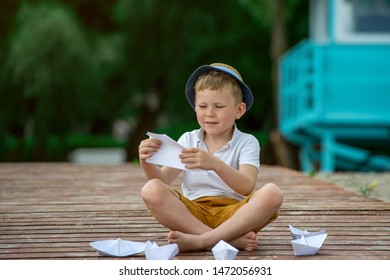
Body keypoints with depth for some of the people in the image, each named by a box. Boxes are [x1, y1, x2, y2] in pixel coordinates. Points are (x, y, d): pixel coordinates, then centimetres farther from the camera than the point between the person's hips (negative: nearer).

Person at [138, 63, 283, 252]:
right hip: (193, 213, 2)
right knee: (152, 190, -25)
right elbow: (163, 179, 0)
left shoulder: (247, 143, 2)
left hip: (234, 215, -2)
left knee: (272, 193, -29)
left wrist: (215, 164, -34)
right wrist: (147, 163, -22)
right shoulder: (188, 140, 11)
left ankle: (200, 240, -31)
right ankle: (232, 239, -32)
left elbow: (247, 187, -17)